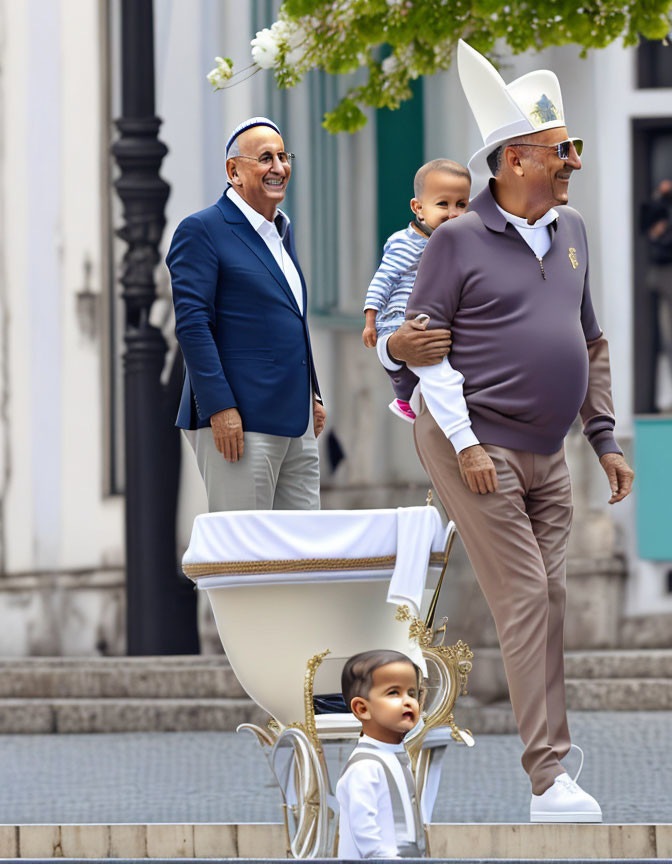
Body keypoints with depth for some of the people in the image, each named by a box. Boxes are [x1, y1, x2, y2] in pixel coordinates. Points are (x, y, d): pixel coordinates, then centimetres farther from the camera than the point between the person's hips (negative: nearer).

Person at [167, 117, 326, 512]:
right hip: (238, 420, -8)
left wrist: (312, 395, 22)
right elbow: (192, 325, -14)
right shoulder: (201, 231, -7)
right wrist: (220, 408, -20)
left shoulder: (282, 228, 19)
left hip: (296, 421, 8)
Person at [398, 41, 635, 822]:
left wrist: (605, 439, 14)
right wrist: (464, 443, -15)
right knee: (525, 598, -13)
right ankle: (549, 779, -16)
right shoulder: (458, 241, -7)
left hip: (545, 456, 7)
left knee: (549, 602, 4)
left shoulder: (571, 232, 13)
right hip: (475, 447, -7)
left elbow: (591, 344, 20)